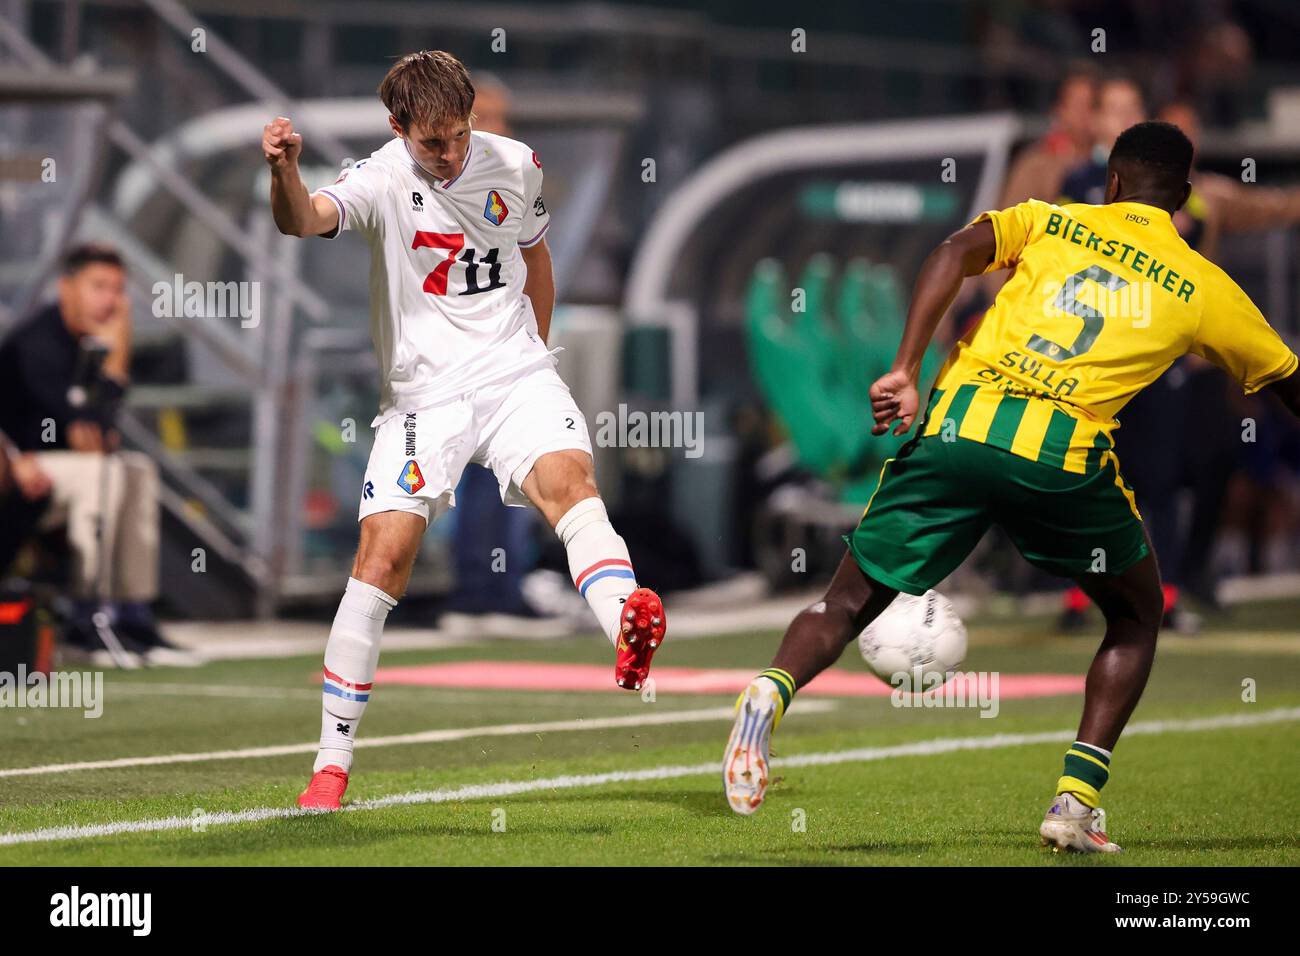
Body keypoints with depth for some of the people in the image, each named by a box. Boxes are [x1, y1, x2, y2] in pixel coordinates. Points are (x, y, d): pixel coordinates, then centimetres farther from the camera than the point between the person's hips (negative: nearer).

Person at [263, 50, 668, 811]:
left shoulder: (516, 165, 5)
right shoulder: (383, 180, -8)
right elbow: (305, 220, -29)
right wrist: (285, 170, -50)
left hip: (514, 372, 2)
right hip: (423, 391, -2)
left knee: (568, 475, -28)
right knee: (383, 554, -11)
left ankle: (629, 636, -52)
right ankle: (333, 763, -2)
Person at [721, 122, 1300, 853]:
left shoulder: (1049, 221, 22)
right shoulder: (1205, 287, 19)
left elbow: (954, 255, 2)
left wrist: (906, 372, -3)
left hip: (957, 426, 1)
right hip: (1066, 451, -1)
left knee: (849, 602, 11)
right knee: (1137, 615, 23)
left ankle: (773, 691, -21)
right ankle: (1077, 800, 10)